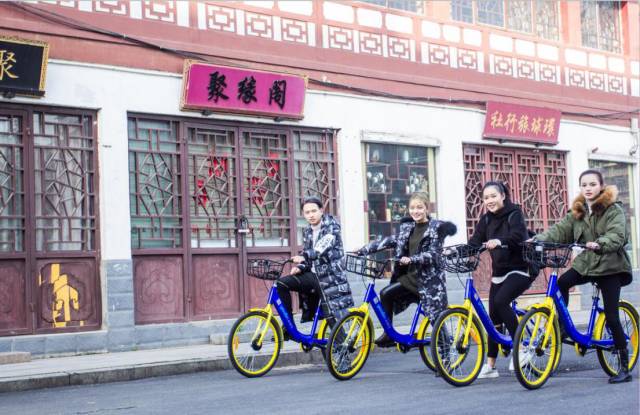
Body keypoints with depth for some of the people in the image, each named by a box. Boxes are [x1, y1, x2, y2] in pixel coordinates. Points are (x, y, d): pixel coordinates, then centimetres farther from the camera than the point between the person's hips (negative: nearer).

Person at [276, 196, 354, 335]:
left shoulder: (331, 226, -7)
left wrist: (304, 256, -39)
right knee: (282, 284, -10)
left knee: (332, 316, -13)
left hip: (330, 276, -6)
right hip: (313, 274, 6)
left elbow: (323, 248, -24)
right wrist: (299, 267, -6)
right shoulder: (307, 231, 12)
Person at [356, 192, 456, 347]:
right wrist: (363, 250, -2)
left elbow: (433, 254, -18)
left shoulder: (437, 228, -9)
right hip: (411, 276, 6)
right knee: (386, 293, -10)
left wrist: (411, 259, -33)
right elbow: (389, 241, 6)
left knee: (435, 318, -5)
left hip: (429, 279, -6)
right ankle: (389, 335, 1)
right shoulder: (407, 227, 9)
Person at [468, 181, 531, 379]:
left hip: (520, 269, -6)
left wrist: (499, 241, -47)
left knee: (500, 301, -27)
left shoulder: (514, 214, -10)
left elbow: (518, 235, -28)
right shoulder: (486, 219, 7)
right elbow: (475, 242, -1)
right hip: (499, 272, 6)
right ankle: (490, 365, 9)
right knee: (493, 317, 2)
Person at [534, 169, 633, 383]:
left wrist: (599, 244, -44)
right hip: (585, 264, 5)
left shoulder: (614, 209, -9)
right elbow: (560, 230, -4)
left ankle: (624, 367, 3)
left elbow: (617, 236, -25)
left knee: (611, 317, -7)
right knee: (561, 282, -22)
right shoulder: (577, 212, 8)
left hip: (610, 266, -5)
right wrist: (538, 239, -21)